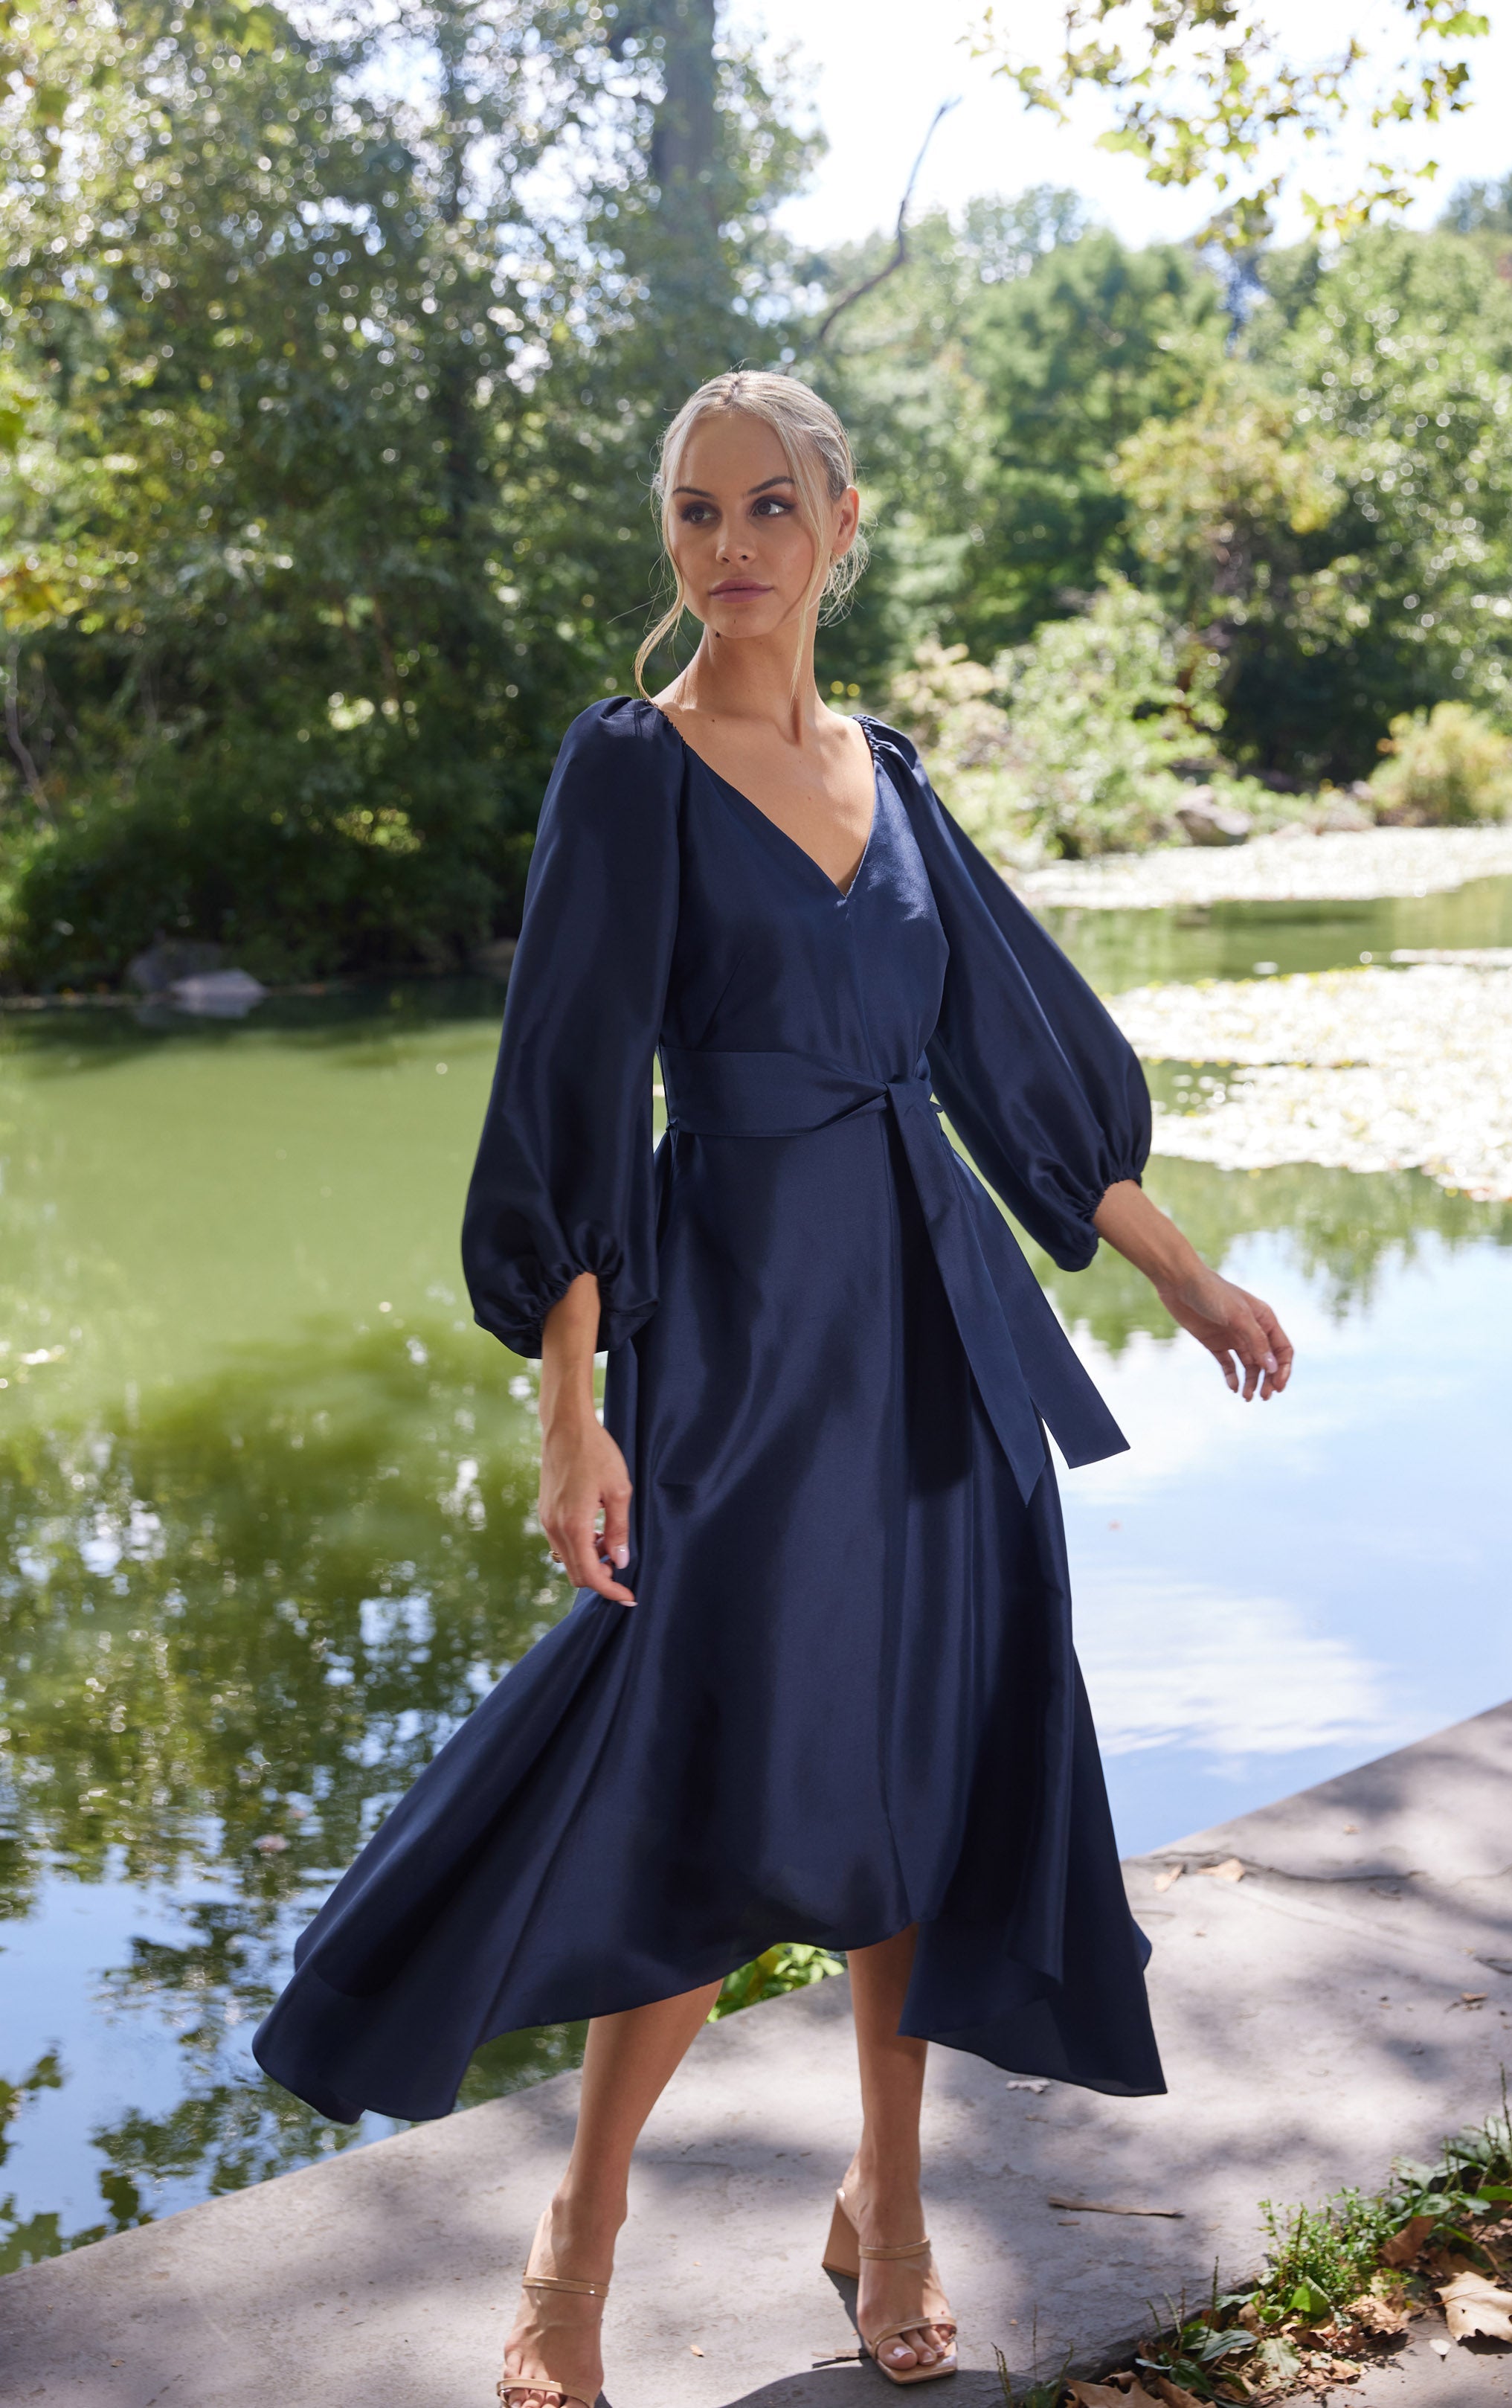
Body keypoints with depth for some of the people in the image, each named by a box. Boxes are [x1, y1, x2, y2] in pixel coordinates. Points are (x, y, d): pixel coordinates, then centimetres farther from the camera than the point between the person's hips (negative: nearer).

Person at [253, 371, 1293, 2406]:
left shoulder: (884, 769, 11)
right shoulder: (631, 767, -6)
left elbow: (1017, 1036, 16)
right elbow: (574, 1095, -11)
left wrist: (1182, 1274, 18)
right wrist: (572, 1409, -18)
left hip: (933, 1305, 6)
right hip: (741, 1309, -5)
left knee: (930, 1747, 9)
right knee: (730, 1790, -3)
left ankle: (888, 2200, 26)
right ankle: (586, 2226, 18)